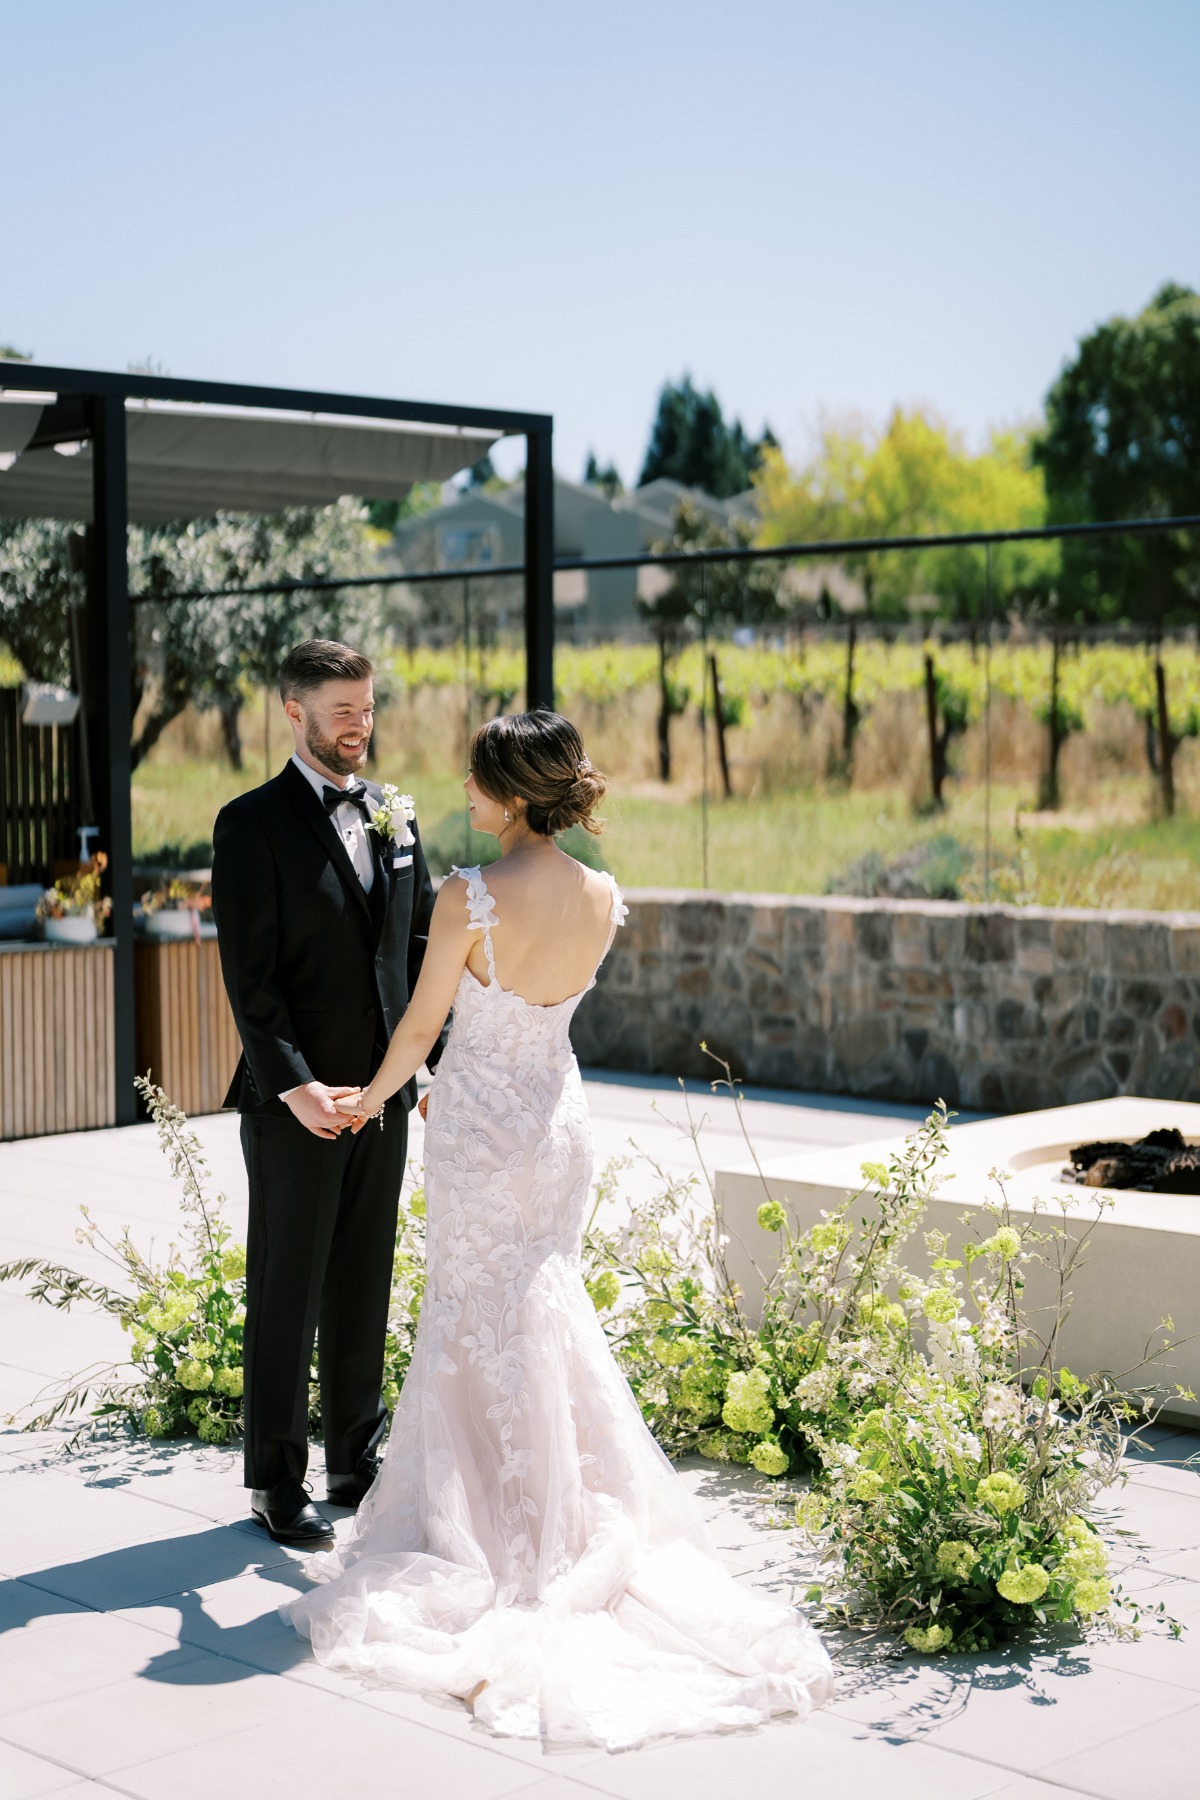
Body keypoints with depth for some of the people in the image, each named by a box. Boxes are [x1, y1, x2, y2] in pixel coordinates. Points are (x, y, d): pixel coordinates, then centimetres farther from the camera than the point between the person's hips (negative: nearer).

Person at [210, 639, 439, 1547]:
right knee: (287, 1295, 4)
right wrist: (293, 1085, -20)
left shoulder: (395, 815, 10)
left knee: (365, 1288, 14)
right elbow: (249, 975, -14)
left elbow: (423, 944, 13)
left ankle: (357, 1456, 27)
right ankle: (278, 1481, 15)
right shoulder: (253, 824, -9)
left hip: (383, 1094, 6)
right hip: (296, 1103, -5)